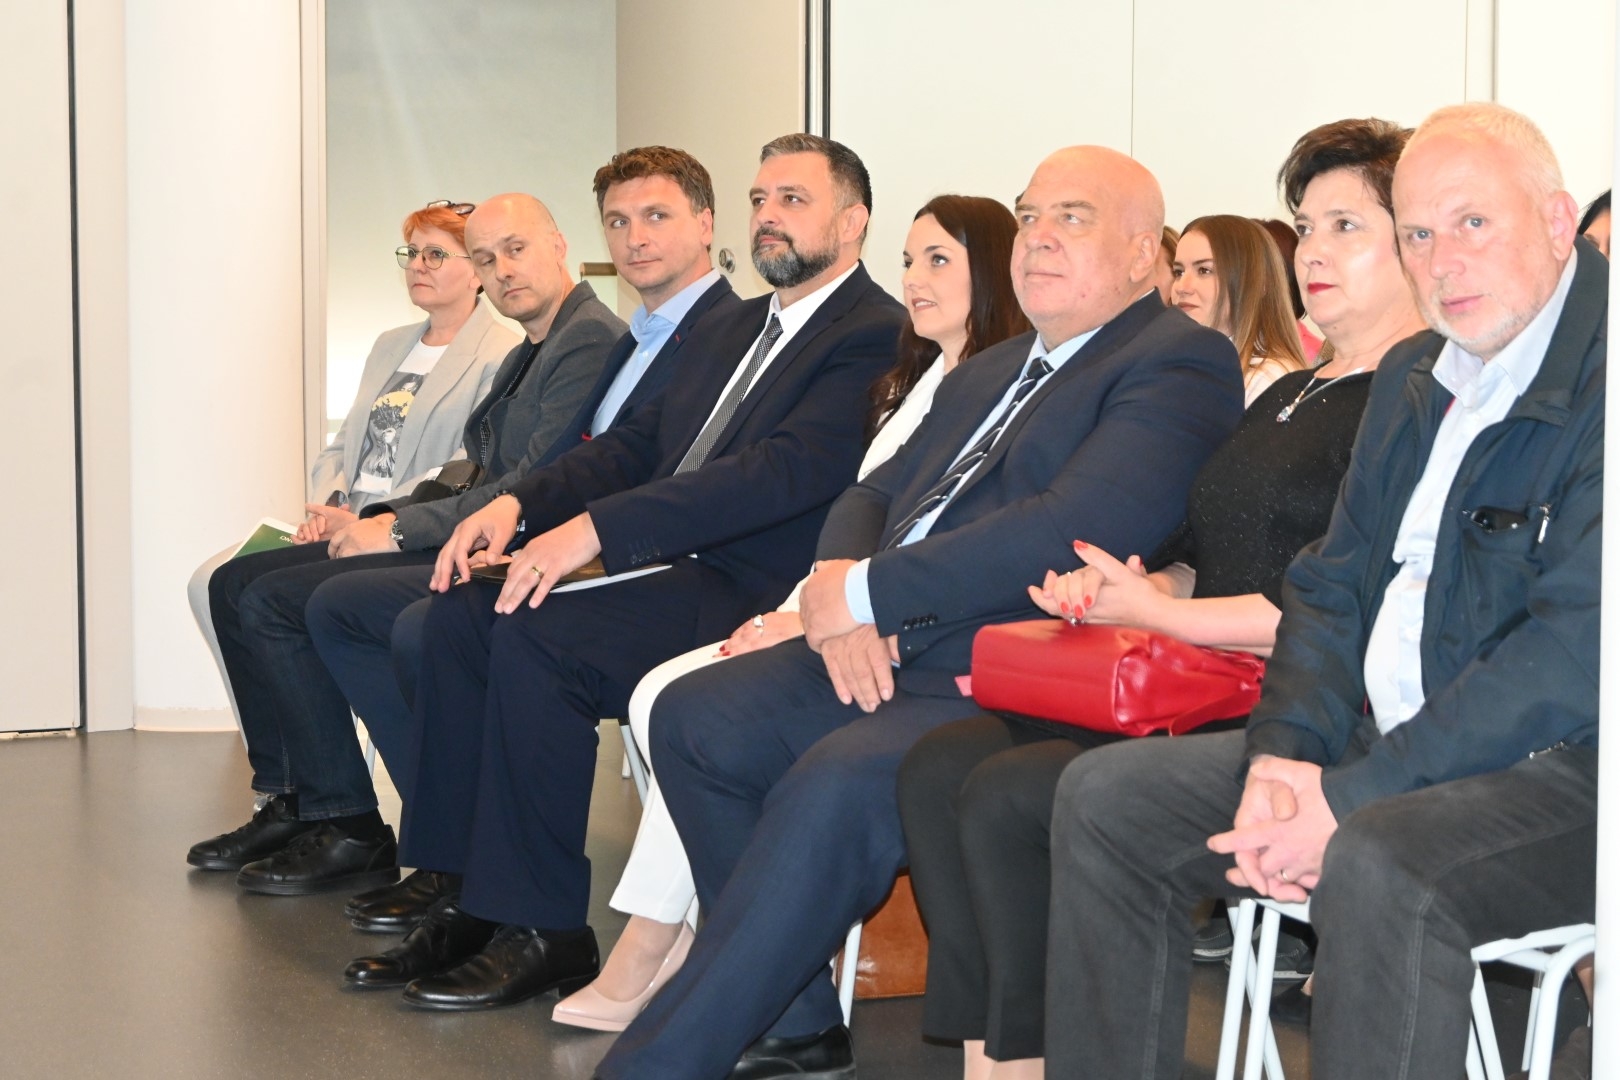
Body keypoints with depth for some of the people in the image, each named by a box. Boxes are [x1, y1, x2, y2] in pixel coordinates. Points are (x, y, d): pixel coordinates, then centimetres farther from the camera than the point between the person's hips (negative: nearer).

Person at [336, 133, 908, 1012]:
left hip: (747, 591, -9)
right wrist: (520, 502, 1)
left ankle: (545, 930, -16)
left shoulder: (874, 336, -9)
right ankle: (469, 898, 0)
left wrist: (597, 527, -28)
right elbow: (638, 442, 21)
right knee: (459, 616, -6)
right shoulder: (745, 326, 23)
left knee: (537, 636, -27)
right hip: (670, 564, 9)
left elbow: (790, 469, -23)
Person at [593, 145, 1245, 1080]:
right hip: (890, 653, 9)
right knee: (693, 717, -7)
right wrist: (836, 583, -3)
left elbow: (1072, 529, -19)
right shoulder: (989, 373, 26)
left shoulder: (1183, 364, -5)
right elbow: (877, 494, 22)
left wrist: (866, 592, -15)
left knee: (837, 783, -31)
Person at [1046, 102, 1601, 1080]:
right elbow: (1332, 585, 16)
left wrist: (1351, 798, -22)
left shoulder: (1597, 375, -15)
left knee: (1377, 867, -37)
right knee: (1106, 797, 2)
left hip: (1564, 767, -8)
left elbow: (1578, 649, -23)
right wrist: (1281, 753, -4)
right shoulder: (1412, 378, 14)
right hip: (1383, 745, 9)